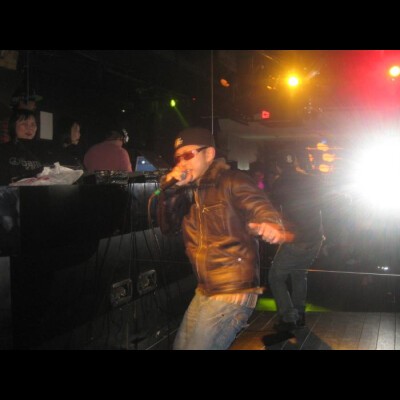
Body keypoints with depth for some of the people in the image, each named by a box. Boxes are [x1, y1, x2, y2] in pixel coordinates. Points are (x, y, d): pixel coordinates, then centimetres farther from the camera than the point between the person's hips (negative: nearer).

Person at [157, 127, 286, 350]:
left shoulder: (232, 181, -10)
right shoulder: (188, 190, 11)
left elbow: (261, 207, -25)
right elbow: (168, 227, 5)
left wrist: (271, 225, -49)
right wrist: (170, 190, -10)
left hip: (233, 293, -8)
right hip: (205, 292, 8)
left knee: (198, 345, -7)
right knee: (181, 345, 18)